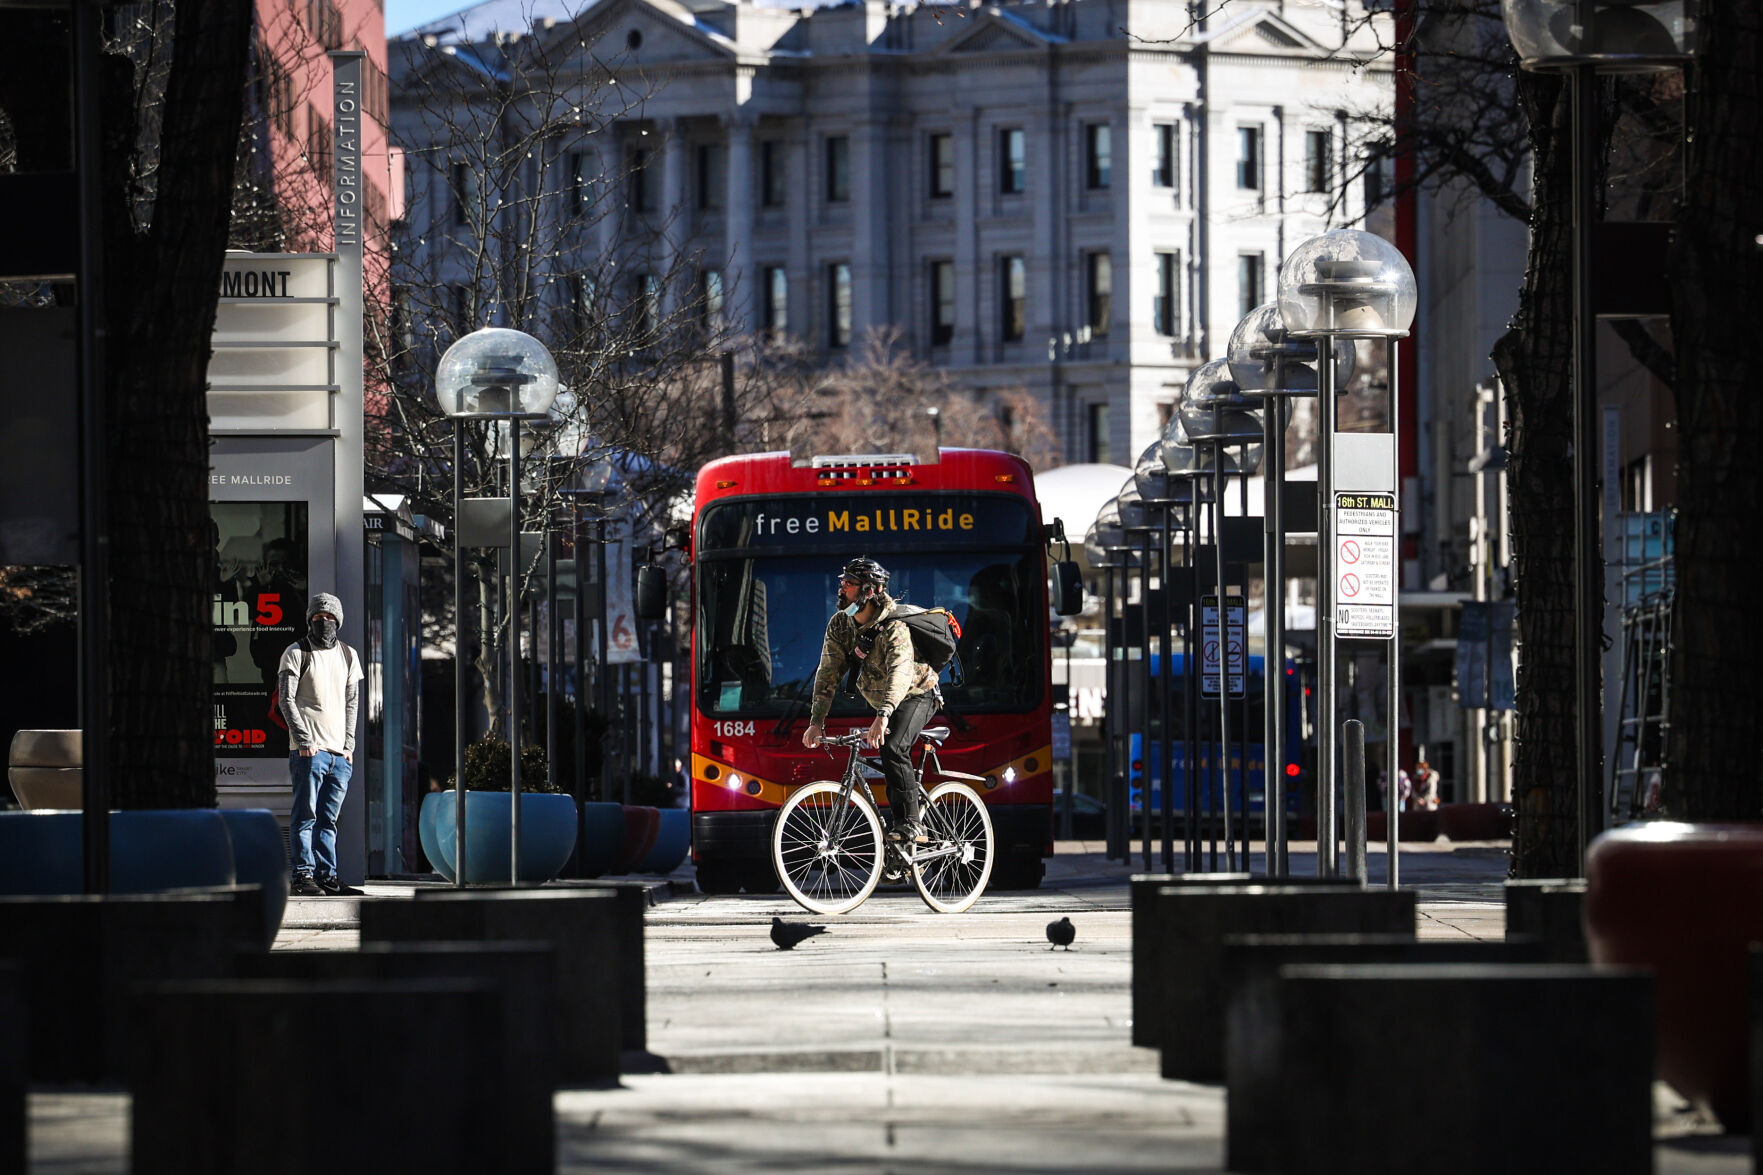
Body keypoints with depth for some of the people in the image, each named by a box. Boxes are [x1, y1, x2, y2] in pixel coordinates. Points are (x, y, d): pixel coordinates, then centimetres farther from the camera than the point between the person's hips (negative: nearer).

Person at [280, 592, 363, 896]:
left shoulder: (348, 656, 16)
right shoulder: (296, 654, 3)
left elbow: (352, 702, 17)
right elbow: (286, 699, -4)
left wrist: (349, 745, 7)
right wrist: (303, 740, -13)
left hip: (340, 753, 4)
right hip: (309, 749, -4)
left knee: (328, 819, 5)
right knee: (306, 816, -6)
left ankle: (327, 874, 6)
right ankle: (303, 874, -7)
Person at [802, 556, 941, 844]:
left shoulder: (893, 625, -30)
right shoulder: (840, 624, -10)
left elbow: (900, 671, -43)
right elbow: (828, 673, -11)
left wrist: (883, 717, -57)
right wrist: (816, 721, -21)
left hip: (915, 694, -8)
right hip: (880, 699, 8)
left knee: (893, 749, -27)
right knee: (889, 765, 9)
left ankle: (911, 825, -26)